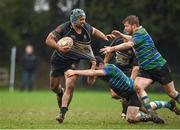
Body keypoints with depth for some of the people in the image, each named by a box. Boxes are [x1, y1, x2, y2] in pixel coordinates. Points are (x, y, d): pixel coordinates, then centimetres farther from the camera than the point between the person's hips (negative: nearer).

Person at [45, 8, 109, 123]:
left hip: (74, 62, 1)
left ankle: (62, 112, -14)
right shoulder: (64, 28, -20)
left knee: (70, 86, -18)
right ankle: (60, 93, 47)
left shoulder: (86, 28, -7)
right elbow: (49, 40, -18)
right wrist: (59, 48, -33)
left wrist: (106, 38, 4)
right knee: (54, 86, 9)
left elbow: (95, 31, 17)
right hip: (59, 60, -1)